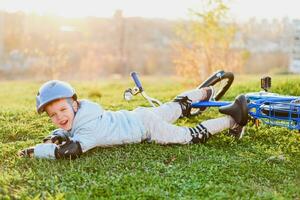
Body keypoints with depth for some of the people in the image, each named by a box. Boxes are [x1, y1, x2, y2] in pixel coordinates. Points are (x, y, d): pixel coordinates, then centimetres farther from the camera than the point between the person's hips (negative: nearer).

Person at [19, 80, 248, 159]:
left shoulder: (90, 129, -33)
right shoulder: (81, 111, -10)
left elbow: (70, 150, -48)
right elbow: (63, 132, 10)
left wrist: (35, 150, -38)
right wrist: (53, 137, -11)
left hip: (146, 127, -8)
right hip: (138, 117, 8)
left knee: (193, 136, -1)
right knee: (178, 106, 29)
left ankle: (233, 119, 12)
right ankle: (206, 91, 52)